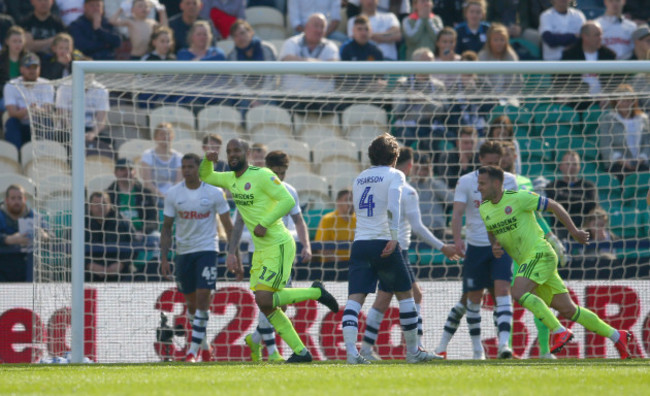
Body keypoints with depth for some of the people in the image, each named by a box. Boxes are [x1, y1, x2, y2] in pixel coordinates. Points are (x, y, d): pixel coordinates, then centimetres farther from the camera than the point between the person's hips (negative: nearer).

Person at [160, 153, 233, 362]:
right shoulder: (173, 194, 0)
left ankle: (194, 349, -13)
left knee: (202, 297, -14)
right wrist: (164, 258, -2)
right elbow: (167, 227, 5)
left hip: (207, 249, -3)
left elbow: (228, 225, 2)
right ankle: (204, 343, 29)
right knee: (191, 301, 8)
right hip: (183, 251, 3)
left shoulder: (214, 193, -5)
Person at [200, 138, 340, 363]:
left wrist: (264, 223, -22)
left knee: (264, 299, -19)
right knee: (264, 305, 2)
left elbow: (288, 201, -17)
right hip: (261, 249, 9)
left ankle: (315, 292, 0)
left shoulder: (262, 176, -11)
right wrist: (208, 160, 8)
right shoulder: (230, 179, 13)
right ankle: (300, 352, 8)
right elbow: (205, 176, 29)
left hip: (279, 246, -9)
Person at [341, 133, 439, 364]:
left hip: (359, 243, 4)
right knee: (405, 294, 12)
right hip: (383, 242, -4)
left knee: (355, 298, -5)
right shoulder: (394, 175, 1)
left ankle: (351, 350, -23)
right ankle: (413, 351, 18)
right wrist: (394, 236, -20)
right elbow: (393, 204, -15)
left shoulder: (359, 178, 18)